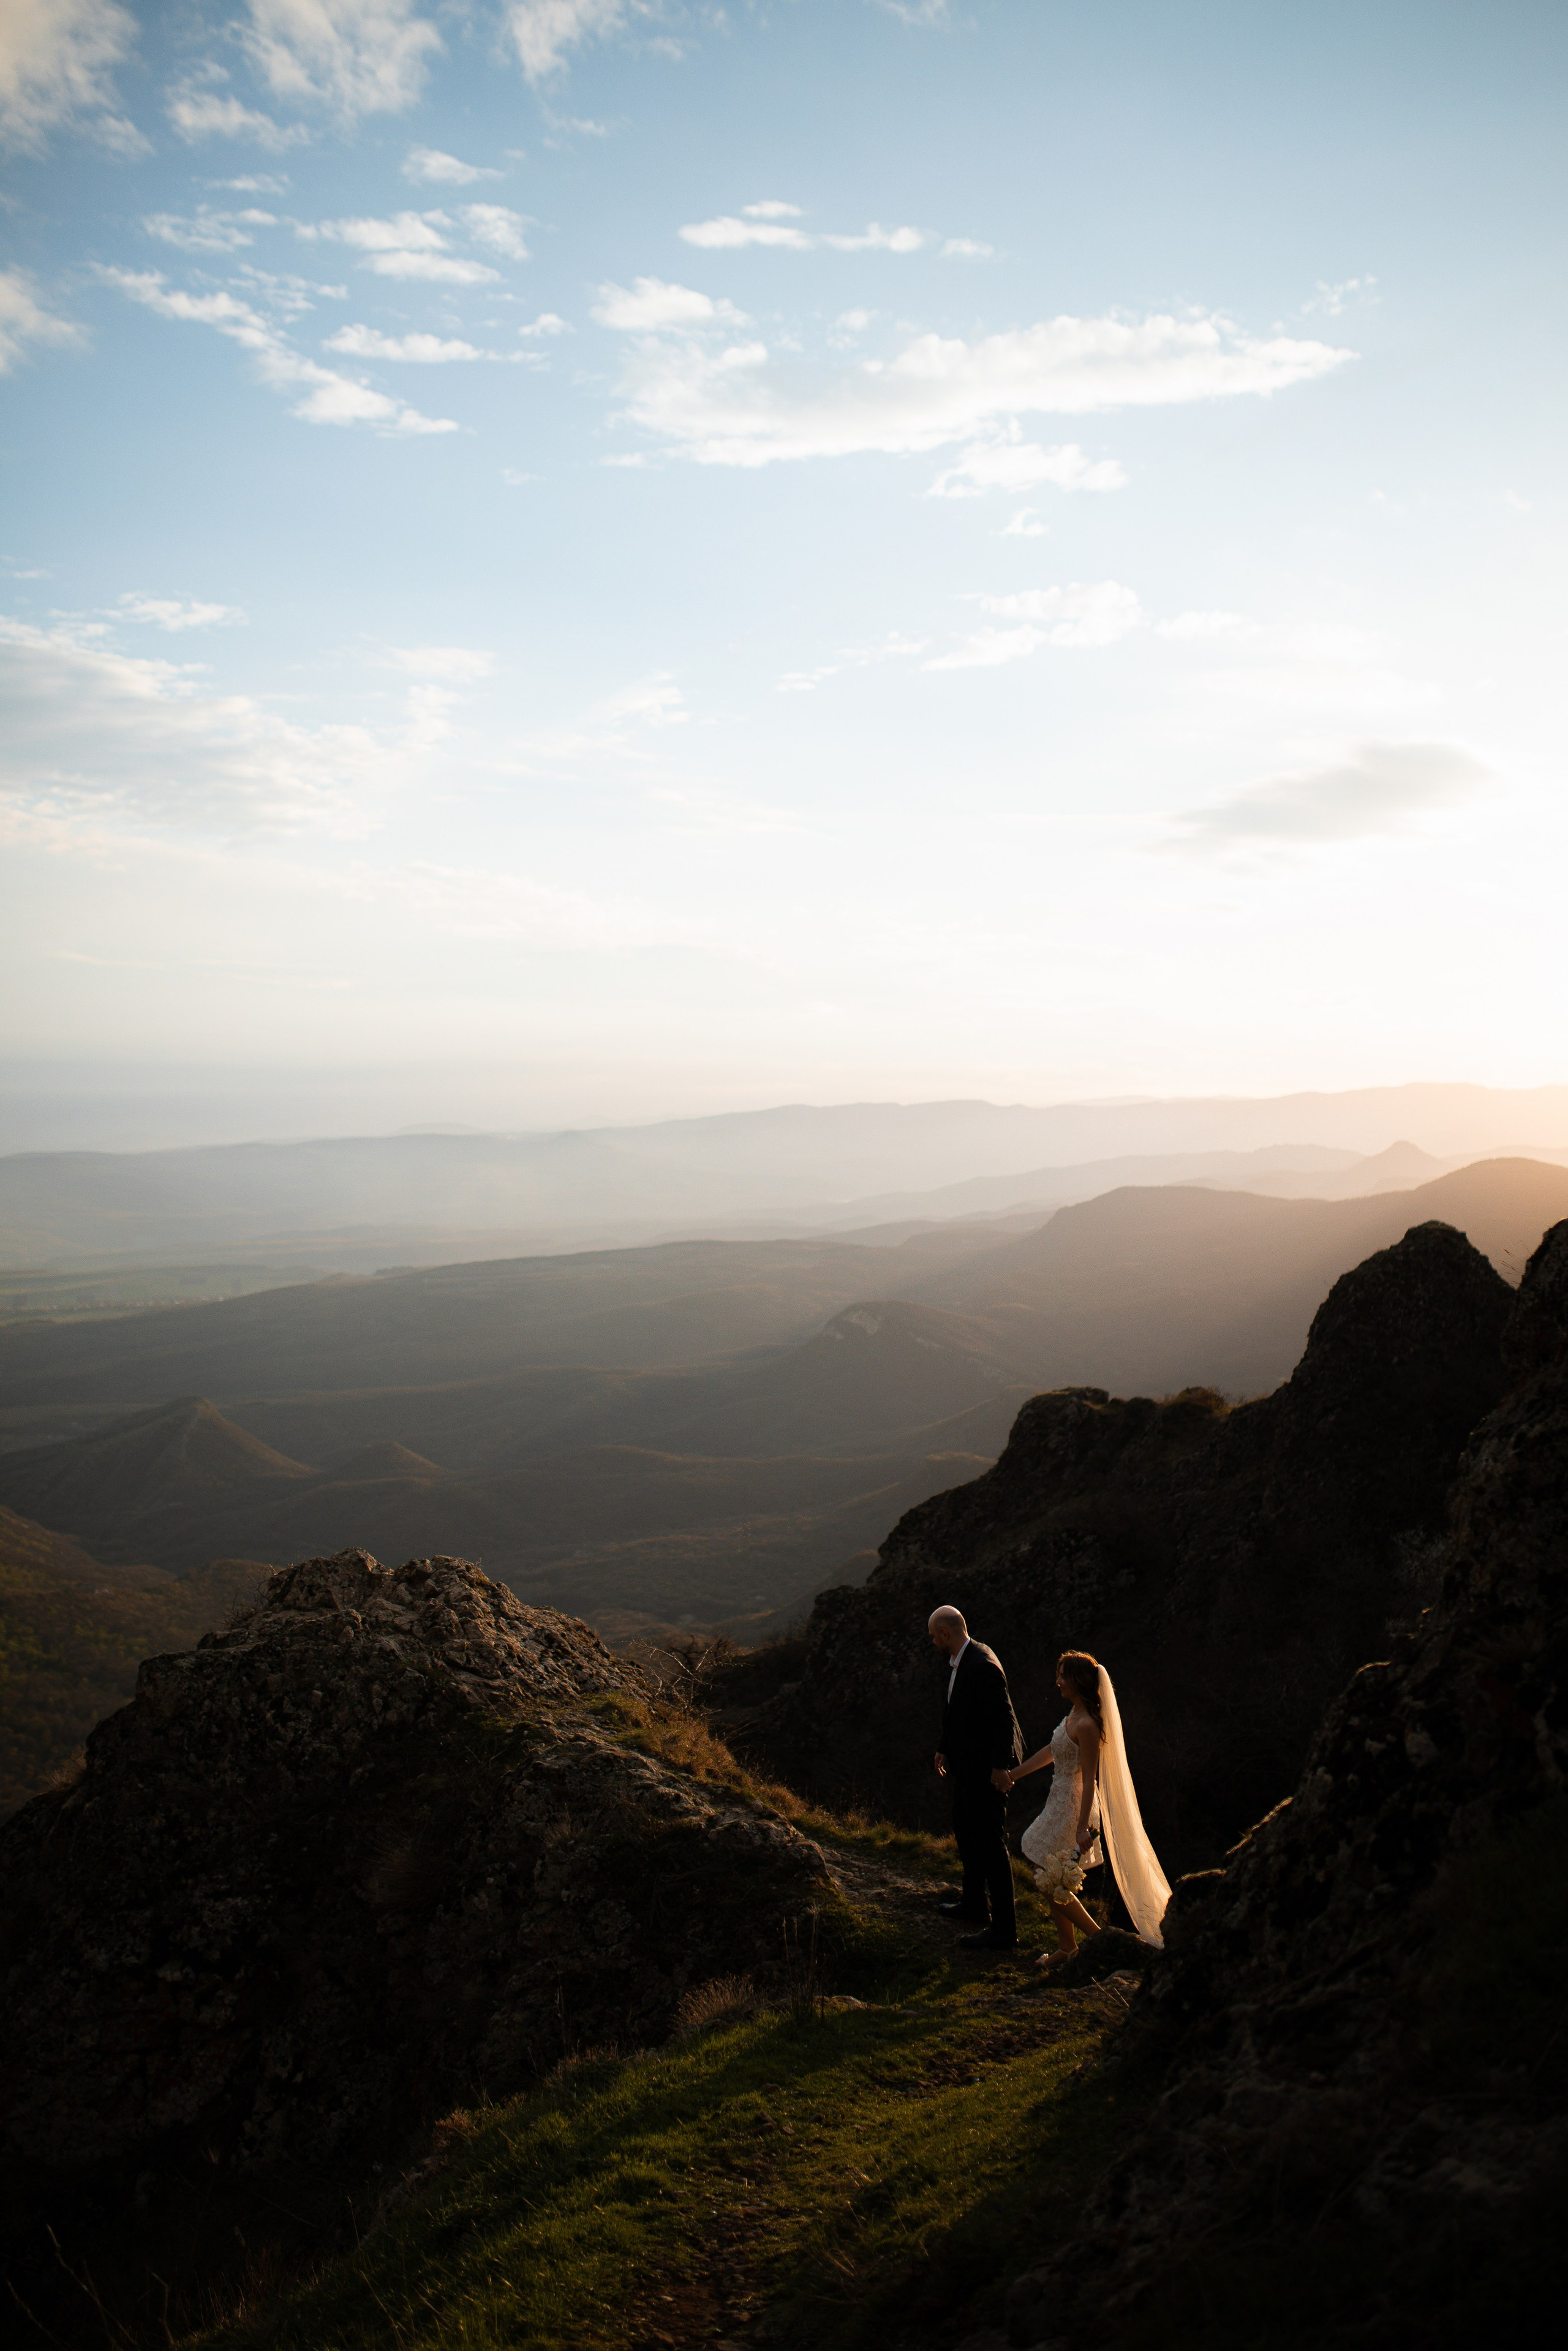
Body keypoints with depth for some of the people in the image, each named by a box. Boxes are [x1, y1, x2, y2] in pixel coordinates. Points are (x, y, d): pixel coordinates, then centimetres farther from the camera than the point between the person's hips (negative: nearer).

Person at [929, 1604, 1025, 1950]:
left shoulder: (982, 1666, -26)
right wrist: (945, 1749, 20)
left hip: (987, 1770, -11)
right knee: (965, 1833, 25)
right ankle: (975, 1905, 43)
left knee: (990, 1844, -3)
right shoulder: (958, 1662, 5)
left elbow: (1004, 1718, -25)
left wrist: (1000, 1766, -24)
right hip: (967, 1766, 11)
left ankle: (1004, 1930, 6)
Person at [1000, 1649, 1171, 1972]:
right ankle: (1067, 1948, 24)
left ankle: (1100, 1938, 9)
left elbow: (1088, 1781, -23)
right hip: (1060, 1803, 9)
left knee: (1051, 1883, -1)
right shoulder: (1073, 1714, 5)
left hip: (1073, 1808, -9)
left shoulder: (1086, 1726, -24)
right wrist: (1014, 1773, 23)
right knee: (1052, 1881, 15)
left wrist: (1083, 1828, -22)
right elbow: (1053, 1751, 18)